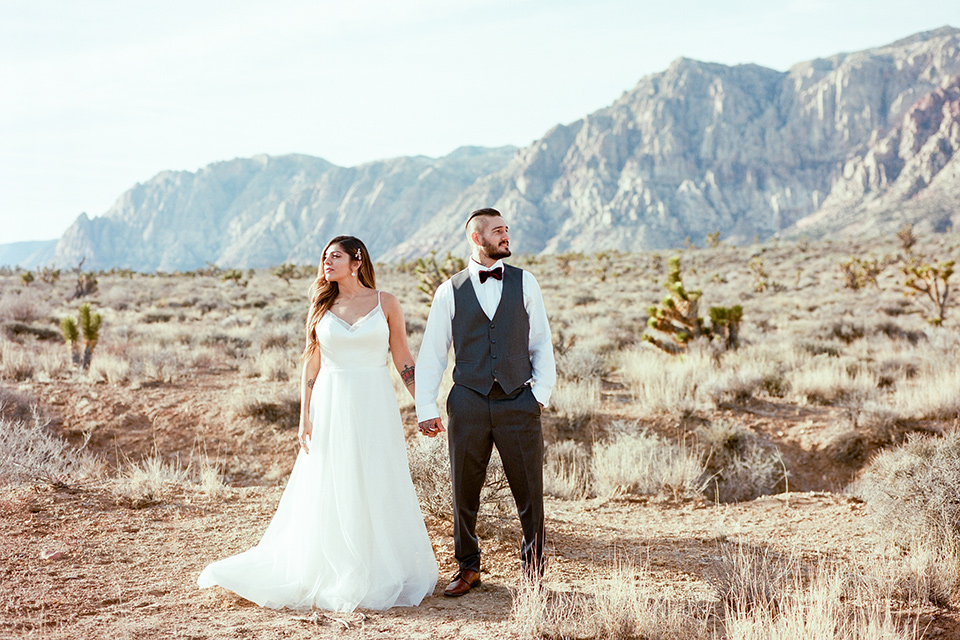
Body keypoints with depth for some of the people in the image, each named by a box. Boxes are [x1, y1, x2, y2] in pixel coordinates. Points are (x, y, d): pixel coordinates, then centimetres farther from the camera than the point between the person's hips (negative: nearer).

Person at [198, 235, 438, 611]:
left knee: (379, 492, 3)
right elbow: (310, 366, 8)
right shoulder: (321, 308, 7)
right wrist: (305, 418, 1)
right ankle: (333, 578, 15)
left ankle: (382, 577, 15)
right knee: (330, 494, 4)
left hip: (375, 407, -1)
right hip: (331, 407, 1)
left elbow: (403, 361, 5)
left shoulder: (385, 303, 2)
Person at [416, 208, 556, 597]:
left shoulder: (524, 283, 7)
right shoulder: (450, 291, 4)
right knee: (464, 493, 8)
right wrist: (426, 409, 0)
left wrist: (541, 393, -1)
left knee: (530, 492, 4)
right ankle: (468, 568, 26)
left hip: (518, 403, 0)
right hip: (469, 403, 0)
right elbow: (431, 354, 5)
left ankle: (533, 571, 20)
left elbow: (541, 343, 9)